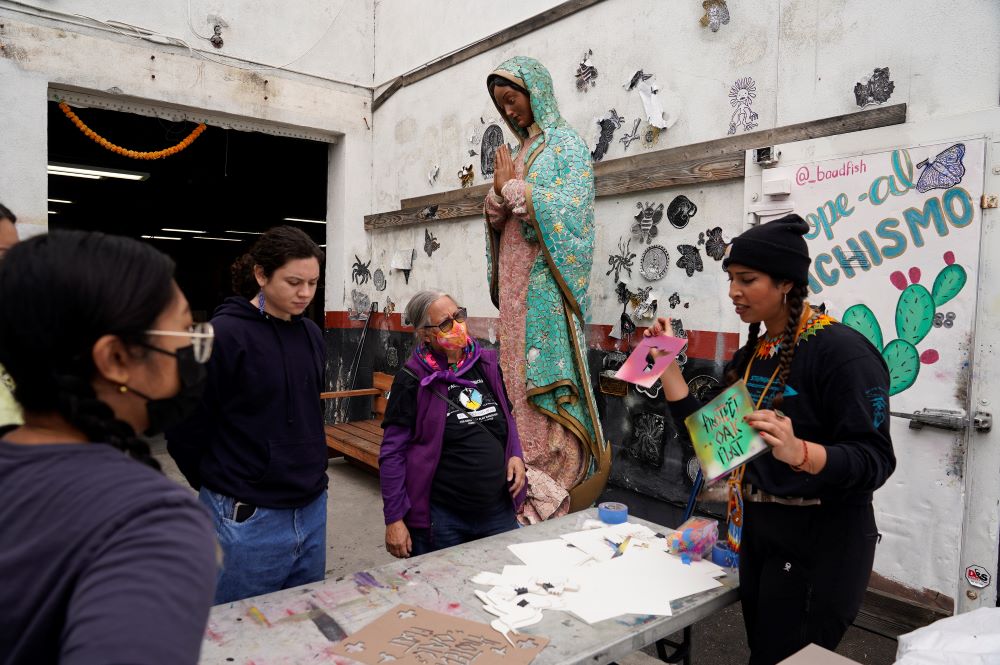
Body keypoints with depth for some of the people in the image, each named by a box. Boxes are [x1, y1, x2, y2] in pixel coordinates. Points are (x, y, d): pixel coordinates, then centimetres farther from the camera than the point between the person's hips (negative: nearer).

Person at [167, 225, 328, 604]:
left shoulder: (311, 334, 4)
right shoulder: (224, 335, -16)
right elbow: (186, 429, -12)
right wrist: (220, 487, 1)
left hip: (313, 510, 6)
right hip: (247, 518, -6)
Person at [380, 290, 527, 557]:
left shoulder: (487, 364, 4)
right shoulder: (412, 380, -11)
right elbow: (392, 454, -9)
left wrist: (515, 454, 0)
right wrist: (394, 519, -10)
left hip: (500, 512, 5)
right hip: (440, 519, -4)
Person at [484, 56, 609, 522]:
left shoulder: (566, 143, 0)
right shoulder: (521, 150, 21)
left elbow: (567, 211, -15)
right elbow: (496, 218, 18)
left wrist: (513, 187, -7)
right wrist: (499, 195, -3)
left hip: (546, 286, -7)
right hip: (515, 287, 7)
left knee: (546, 379, -9)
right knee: (516, 376, 6)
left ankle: (552, 493, -2)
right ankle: (519, 476, 15)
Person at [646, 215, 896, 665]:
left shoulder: (840, 350, -18)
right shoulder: (751, 355, 6)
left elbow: (875, 460, -22)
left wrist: (799, 452, -40)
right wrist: (667, 365, -1)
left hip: (820, 541, -8)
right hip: (757, 533, 8)